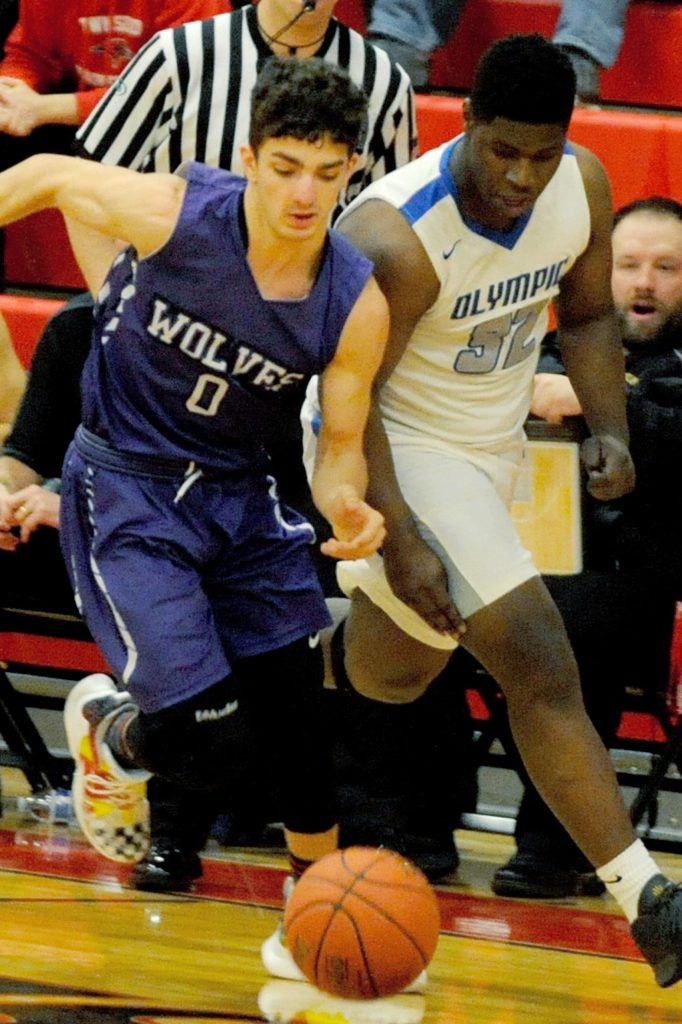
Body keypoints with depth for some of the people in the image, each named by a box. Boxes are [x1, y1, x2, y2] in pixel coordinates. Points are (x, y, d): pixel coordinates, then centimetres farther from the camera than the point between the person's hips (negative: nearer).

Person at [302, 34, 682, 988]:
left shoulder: (583, 187, -10)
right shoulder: (396, 237, -30)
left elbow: (586, 315, 7)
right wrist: (398, 539, -28)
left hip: (488, 451, 8)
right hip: (396, 453, -8)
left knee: (389, 674, 25)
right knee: (542, 668, -20)